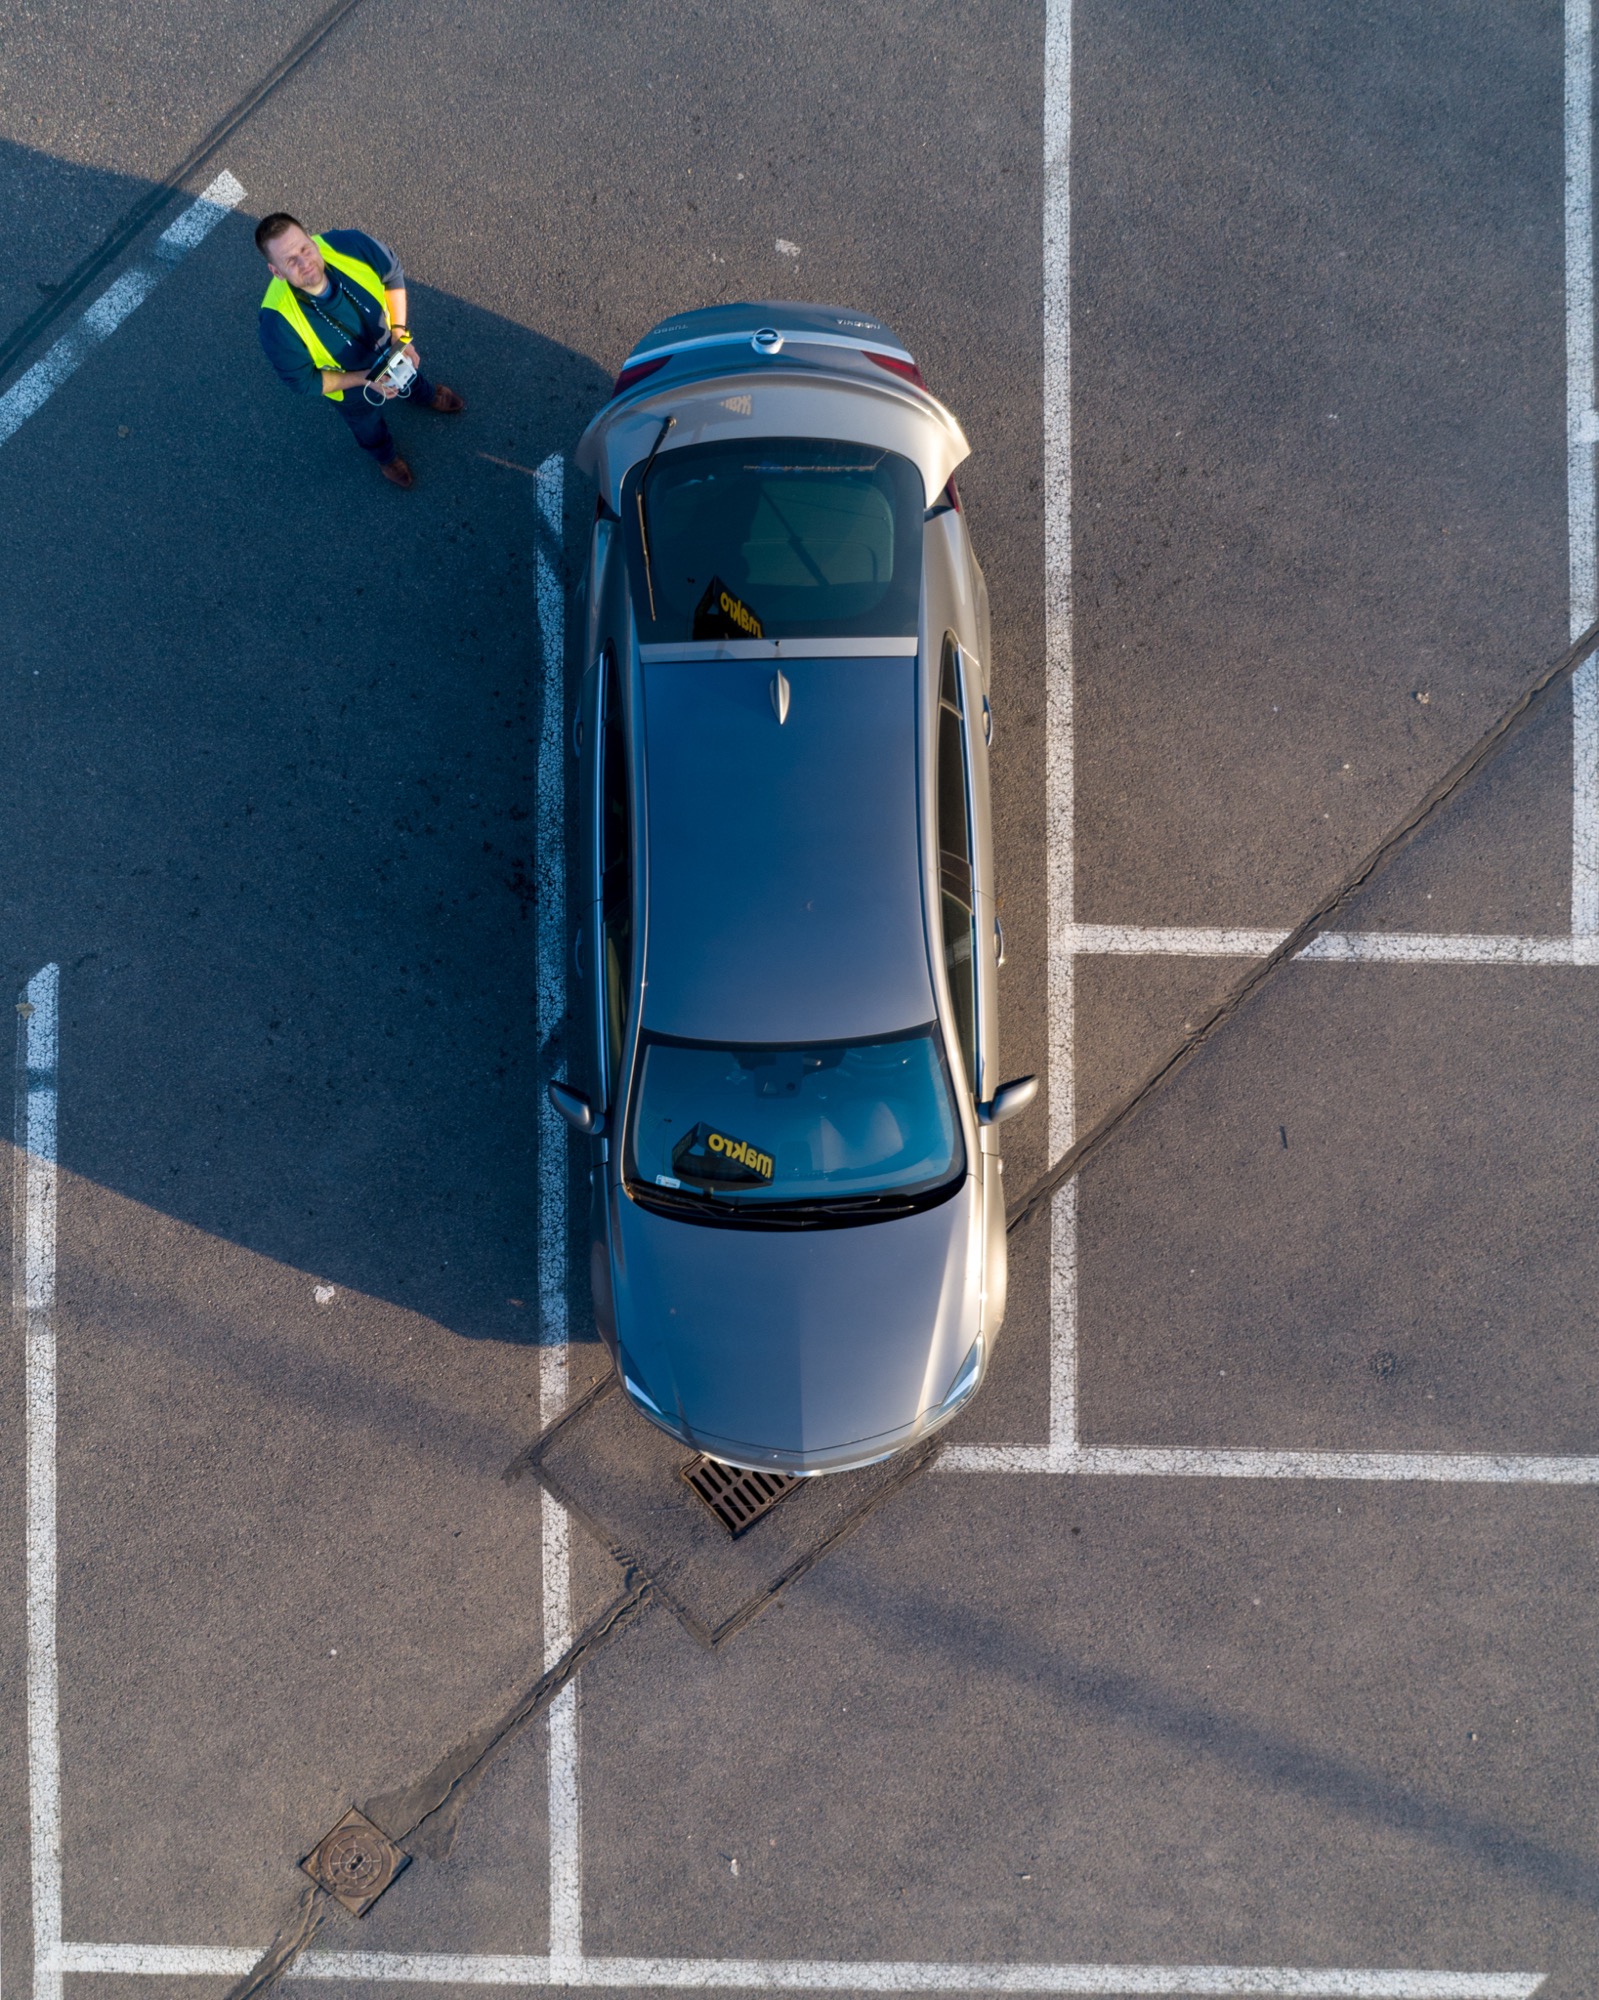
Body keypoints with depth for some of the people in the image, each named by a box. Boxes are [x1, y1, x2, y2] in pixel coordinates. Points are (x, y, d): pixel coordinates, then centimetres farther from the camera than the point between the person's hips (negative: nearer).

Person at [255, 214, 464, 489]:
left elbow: (392, 275, -15)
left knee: (411, 372, 38)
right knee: (369, 426, 32)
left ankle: (425, 395, 76)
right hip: (350, 383, -2)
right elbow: (303, 381, -27)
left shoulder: (350, 245, -38)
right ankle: (386, 455, 68)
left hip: (390, 344, 2)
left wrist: (400, 333, -19)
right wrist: (364, 379, -30)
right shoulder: (279, 324, -45)